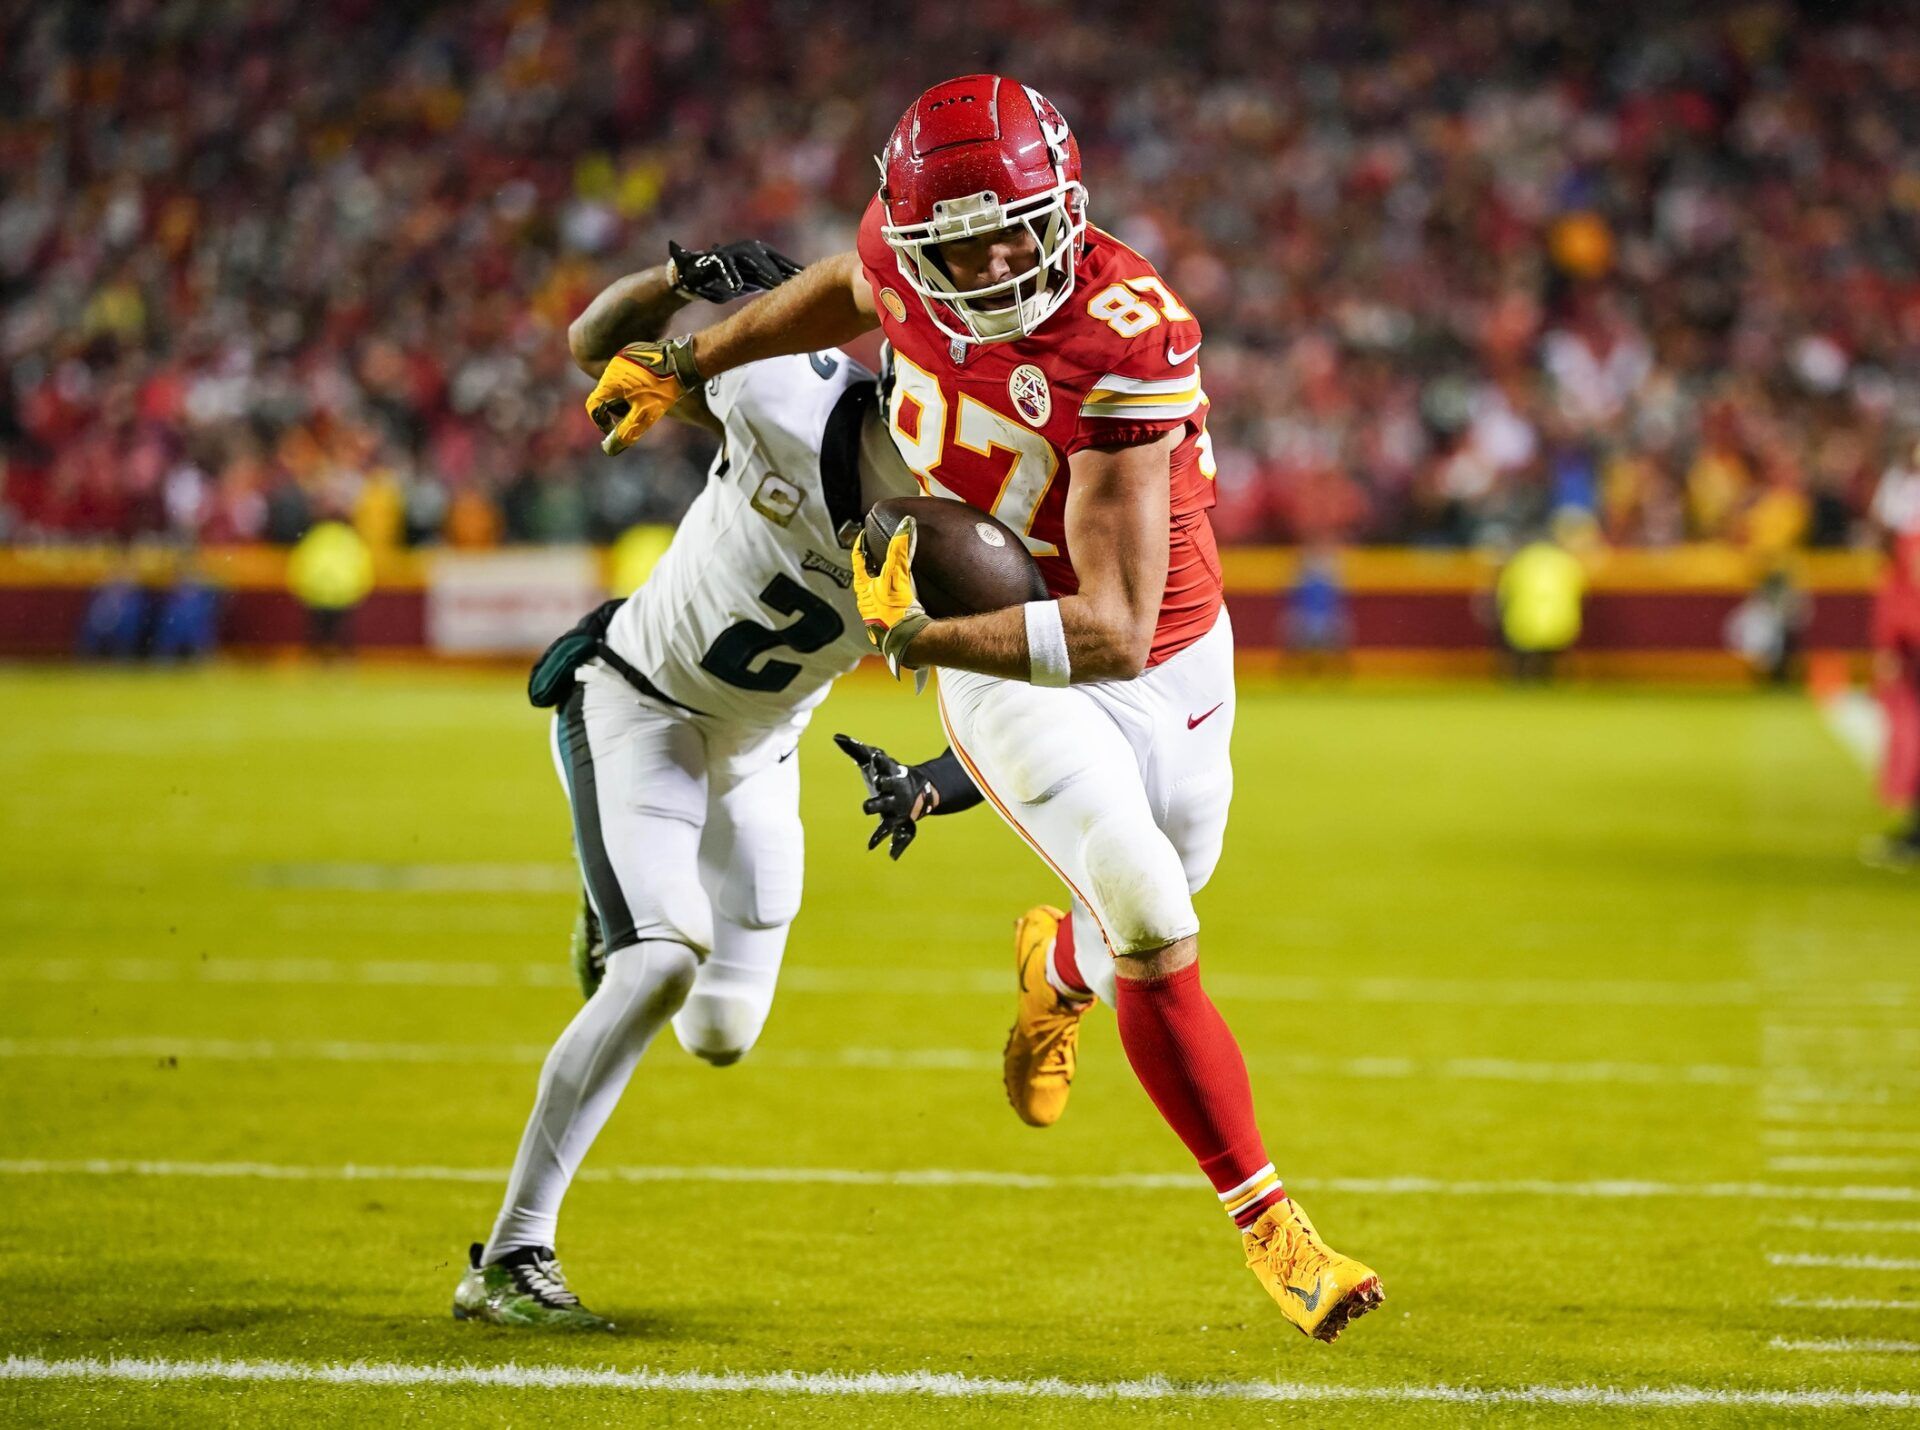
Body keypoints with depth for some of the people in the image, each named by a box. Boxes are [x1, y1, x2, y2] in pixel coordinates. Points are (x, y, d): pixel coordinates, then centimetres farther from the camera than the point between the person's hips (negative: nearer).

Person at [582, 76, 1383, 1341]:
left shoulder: (1125, 347, -34)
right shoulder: (909, 251, -20)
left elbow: (1116, 632, -35)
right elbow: (854, 289, 11)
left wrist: (914, 635, -36)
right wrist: (682, 364, 16)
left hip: (1166, 658, -1)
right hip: (1008, 678, 1)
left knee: (1157, 900, 22)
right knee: (1156, 932, -15)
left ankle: (1059, 965, 60)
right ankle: (1265, 1218, 0)